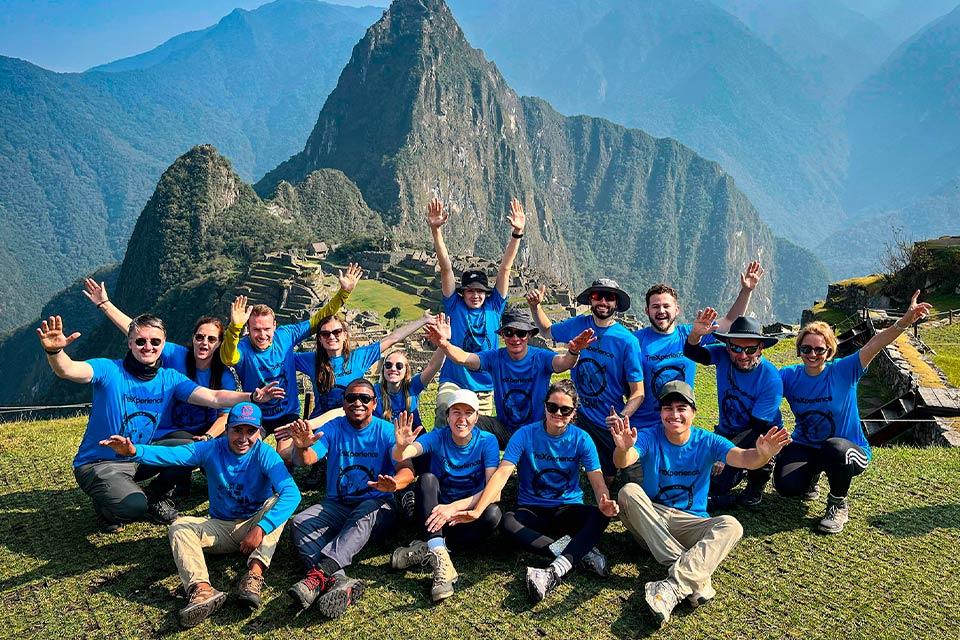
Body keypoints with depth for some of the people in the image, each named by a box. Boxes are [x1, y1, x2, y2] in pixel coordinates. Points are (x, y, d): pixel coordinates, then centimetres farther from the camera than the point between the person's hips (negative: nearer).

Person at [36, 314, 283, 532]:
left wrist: (251, 397, -28)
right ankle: (106, 506, 8)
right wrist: (54, 351, -57)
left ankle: (154, 496, 12)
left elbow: (213, 397, -13)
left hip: (140, 457, 5)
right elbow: (67, 370, -34)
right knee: (133, 506, -30)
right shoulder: (110, 371, -16)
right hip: (98, 463, -5)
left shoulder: (170, 378, -4)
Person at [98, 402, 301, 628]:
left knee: (277, 501, -29)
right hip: (220, 528, 3)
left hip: (254, 527, -3)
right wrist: (134, 451, -44)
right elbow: (171, 455, -24)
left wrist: (260, 528, -41)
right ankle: (202, 589, -44)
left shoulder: (264, 454, -16)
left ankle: (255, 573, -42)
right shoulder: (211, 449, -7)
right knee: (179, 527, -21)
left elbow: (291, 493, -30)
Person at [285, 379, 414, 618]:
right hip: (337, 505, 3)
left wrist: (394, 483, -41)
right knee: (300, 522, -24)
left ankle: (319, 574, -48)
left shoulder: (387, 431, -3)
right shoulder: (333, 429, 4)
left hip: (377, 506, -2)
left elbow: (407, 470, -17)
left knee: (365, 513, -36)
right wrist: (301, 448, -38)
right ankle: (338, 580, -47)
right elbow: (308, 459, -13)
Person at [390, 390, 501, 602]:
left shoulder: (487, 441, -9)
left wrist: (454, 507, -31)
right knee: (427, 479, -27)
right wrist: (401, 447, -50)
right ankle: (440, 558, -40)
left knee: (493, 513, -31)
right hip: (435, 513, 1)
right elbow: (400, 457, -26)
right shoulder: (437, 438, -8)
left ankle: (426, 550, -24)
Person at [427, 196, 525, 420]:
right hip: (453, 383, -2)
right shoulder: (454, 306, 3)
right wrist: (436, 230, -12)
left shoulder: (493, 307, 6)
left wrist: (517, 233, -7)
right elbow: (446, 267, -5)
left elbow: (505, 268, 0)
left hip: (485, 390, 3)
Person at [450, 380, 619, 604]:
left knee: (600, 516, -30)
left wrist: (605, 503, -37)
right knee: (508, 522, -33)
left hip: (568, 509, 1)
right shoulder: (525, 435, -9)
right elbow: (502, 473, -18)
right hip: (532, 510, -1)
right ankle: (580, 552, -32)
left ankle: (553, 573, -42)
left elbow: (597, 479, -12)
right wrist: (477, 510, -32)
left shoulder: (581, 439, -4)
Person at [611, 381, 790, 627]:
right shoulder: (649, 438, -8)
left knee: (730, 525, -26)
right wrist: (623, 449, -54)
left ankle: (673, 587, -40)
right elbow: (623, 462, -28)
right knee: (629, 491, -30)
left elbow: (742, 458, -22)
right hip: (651, 519, 0)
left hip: (691, 522, 1)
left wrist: (762, 454, -47)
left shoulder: (707, 442, -4)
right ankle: (696, 578, -34)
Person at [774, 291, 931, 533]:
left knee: (834, 448, -40)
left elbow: (874, 345, -30)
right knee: (786, 486, -25)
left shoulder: (843, 371, -15)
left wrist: (905, 321, -44)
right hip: (805, 447, 3)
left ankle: (838, 505, -8)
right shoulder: (789, 376, -7)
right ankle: (812, 474, 17)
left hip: (847, 449, -2)